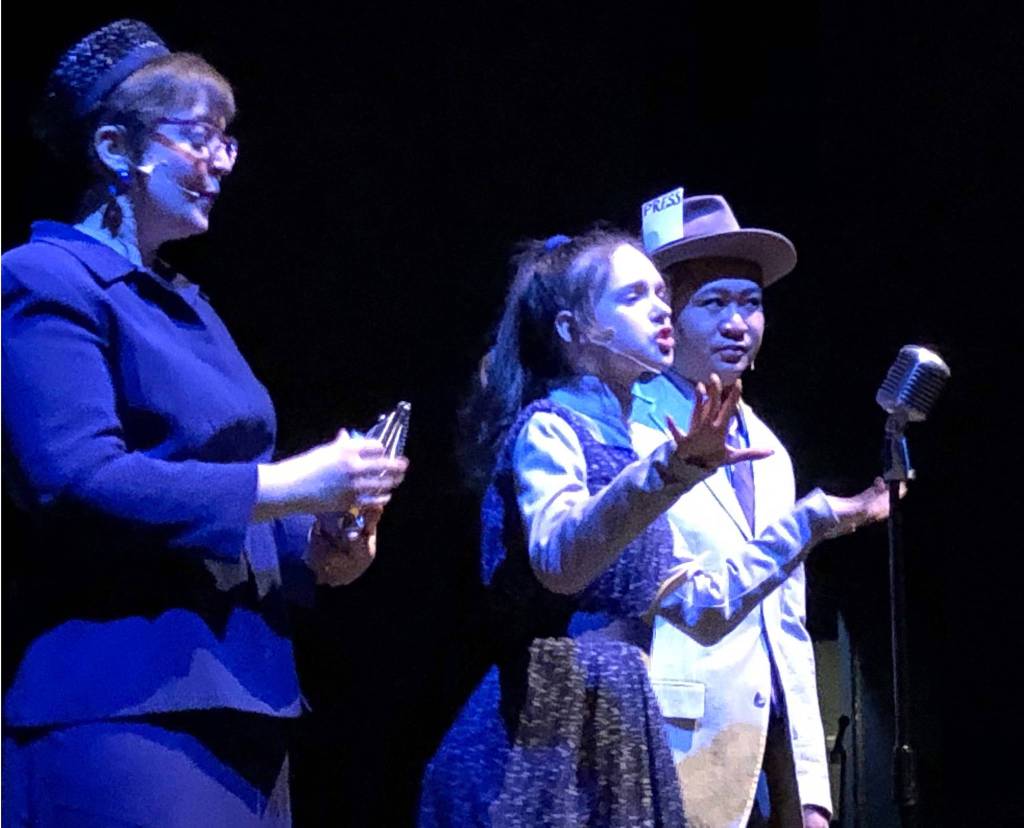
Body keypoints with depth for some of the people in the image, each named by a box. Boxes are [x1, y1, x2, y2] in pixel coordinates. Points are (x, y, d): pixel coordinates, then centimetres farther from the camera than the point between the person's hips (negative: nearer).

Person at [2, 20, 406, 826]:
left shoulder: (184, 302, 22)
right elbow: (73, 478, -20)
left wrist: (316, 545, 4)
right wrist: (281, 486, -20)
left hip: (234, 693, 9)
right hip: (120, 696, -9)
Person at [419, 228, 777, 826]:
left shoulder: (621, 438, 17)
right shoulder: (548, 425, -9)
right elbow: (559, 559, -32)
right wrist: (667, 473, -46)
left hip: (621, 713, 9)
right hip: (555, 714, -9)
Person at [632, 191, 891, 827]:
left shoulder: (770, 455, 15)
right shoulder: (636, 432, -8)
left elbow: (789, 631, 15)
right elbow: (691, 602, -14)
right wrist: (807, 523, -21)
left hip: (775, 749, 7)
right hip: (684, 754, -7)